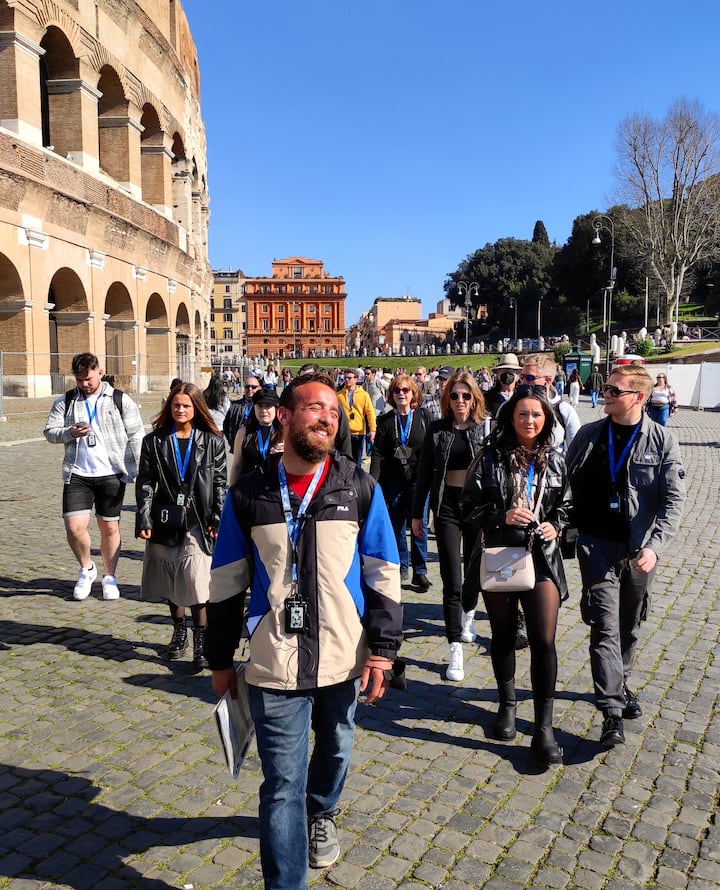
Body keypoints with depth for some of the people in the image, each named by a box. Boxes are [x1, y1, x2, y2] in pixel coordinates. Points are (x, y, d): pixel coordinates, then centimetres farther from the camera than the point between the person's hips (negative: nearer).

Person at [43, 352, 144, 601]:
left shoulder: (121, 400, 0)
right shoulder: (65, 401, 7)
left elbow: (136, 437, 0)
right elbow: (50, 431, 5)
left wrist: (140, 471, -7)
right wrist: (70, 433, -16)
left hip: (112, 475, -1)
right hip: (77, 475, 1)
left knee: (109, 527, 8)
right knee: (74, 527, -8)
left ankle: (110, 577, 25)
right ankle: (86, 568, 20)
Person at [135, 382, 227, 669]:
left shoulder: (212, 441, 2)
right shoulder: (154, 441, 5)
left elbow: (220, 482, 2)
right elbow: (145, 483, 3)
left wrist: (218, 519, -6)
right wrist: (143, 520, -6)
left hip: (198, 523, -2)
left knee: (197, 582, -10)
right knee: (170, 582, 13)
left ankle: (200, 642, 2)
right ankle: (179, 630, 33)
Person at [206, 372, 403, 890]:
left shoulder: (360, 488, -5)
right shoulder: (249, 494, -4)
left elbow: (384, 576, -1)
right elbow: (226, 586, 4)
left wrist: (383, 650, -6)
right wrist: (220, 660, 7)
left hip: (344, 658, 2)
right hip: (274, 666, -1)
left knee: (336, 749, 24)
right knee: (282, 782, 4)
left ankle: (321, 814, 55)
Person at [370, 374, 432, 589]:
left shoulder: (423, 417, 2)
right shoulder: (385, 420, 5)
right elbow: (377, 452, 0)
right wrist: (373, 479, -10)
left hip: (418, 479, -2)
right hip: (394, 480, 2)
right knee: (396, 524, 8)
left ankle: (420, 571, 7)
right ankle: (401, 566, 20)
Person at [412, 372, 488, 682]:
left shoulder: (485, 429, 0)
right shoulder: (437, 430, 2)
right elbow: (424, 473, 5)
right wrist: (417, 513, 5)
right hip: (447, 505, -1)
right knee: (451, 580, -3)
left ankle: (468, 613, 49)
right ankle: (455, 650, 2)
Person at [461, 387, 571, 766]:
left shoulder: (554, 461, 3)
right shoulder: (490, 457, -5)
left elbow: (566, 505, 13)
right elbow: (469, 506, -4)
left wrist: (555, 525, -6)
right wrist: (502, 516, -19)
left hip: (541, 557, 1)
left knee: (544, 641, -5)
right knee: (503, 636, 15)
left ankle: (543, 728, 6)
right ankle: (507, 704, 38)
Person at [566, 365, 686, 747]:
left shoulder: (662, 441, -3)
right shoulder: (588, 435, 1)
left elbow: (673, 500, -7)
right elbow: (566, 485, 7)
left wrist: (654, 545, -18)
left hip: (639, 549, 1)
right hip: (597, 544, 0)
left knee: (629, 626, 16)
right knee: (605, 627, -8)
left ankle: (619, 685, 38)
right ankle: (612, 712, -5)